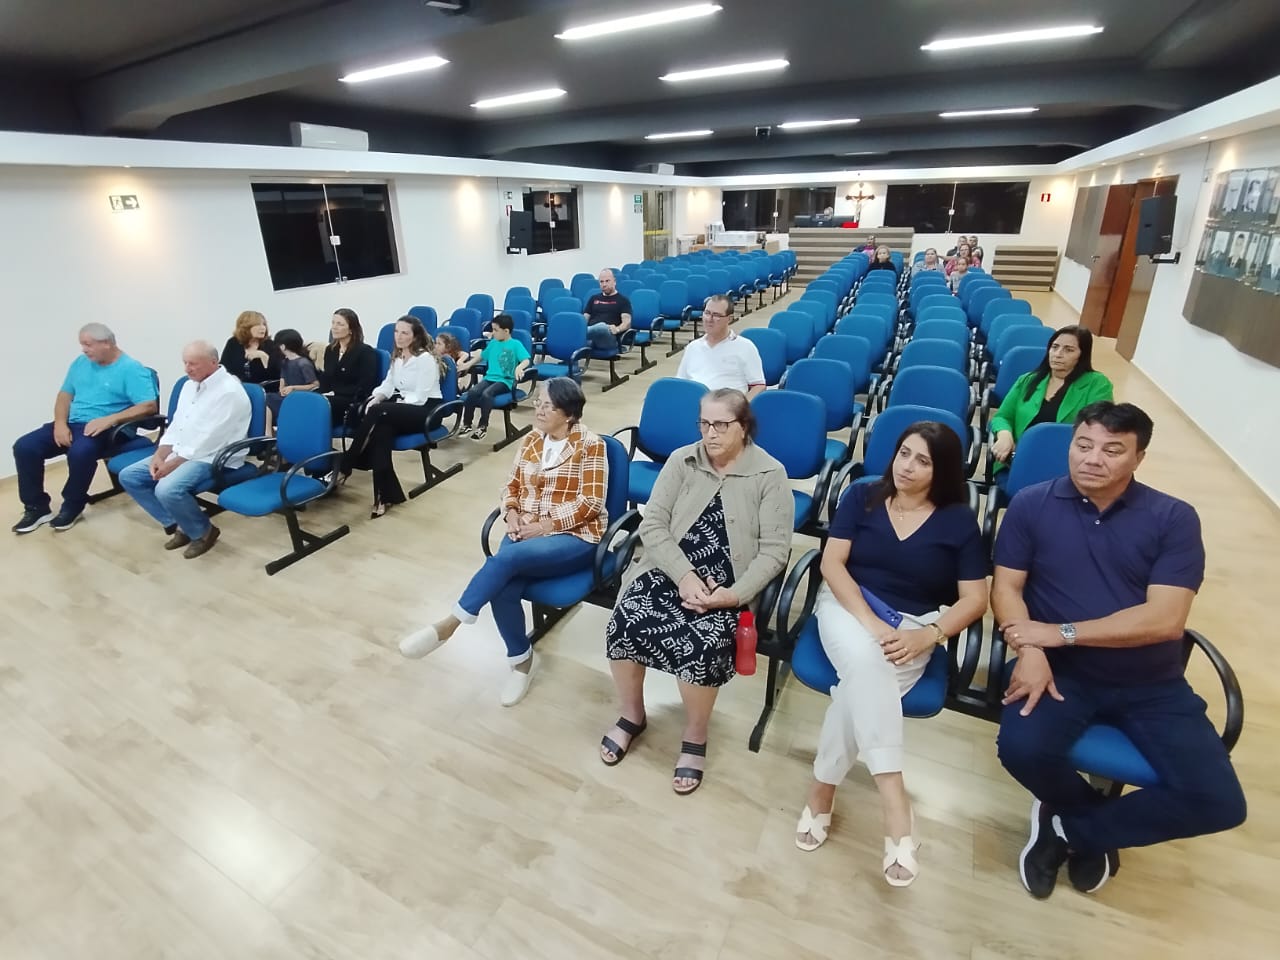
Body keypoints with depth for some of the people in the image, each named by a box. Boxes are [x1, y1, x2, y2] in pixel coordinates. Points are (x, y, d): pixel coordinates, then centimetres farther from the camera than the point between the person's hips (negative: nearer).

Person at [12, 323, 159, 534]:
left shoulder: (131, 369, -9)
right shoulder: (81, 362, 13)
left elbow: (149, 406, -19)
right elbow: (65, 394, 14)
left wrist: (109, 419, -26)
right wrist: (60, 423, -4)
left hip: (103, 429, -7)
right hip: (71, 423, 7)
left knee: (80, 452, -35)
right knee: (24, 446, -10)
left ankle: (72, 507, -9)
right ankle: (37, 507, 3)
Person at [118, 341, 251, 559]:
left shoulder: (229, 392, -19)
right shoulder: (190, 385, 12)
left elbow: (208, 441, -21)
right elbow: (176, 425, 14)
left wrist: (173, 464, -18)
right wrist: (159, 455, -2)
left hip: (213, 458, -10)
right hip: (180, 452, 10)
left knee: (167, 489, -30)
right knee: (128, 476, 2)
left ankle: (203, 532, -3)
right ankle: (176, 525, 8)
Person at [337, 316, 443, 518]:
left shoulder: (425, 358, -12)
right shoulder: (397, 356, 13)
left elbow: (420, 397, -18)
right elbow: (388, 384, 14)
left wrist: (380, 405, -20)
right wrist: (377, 398, -10)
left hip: (425, 410, -6)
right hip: (401, 407, 6)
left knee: (377, 412, -30)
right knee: (381, 430, -27)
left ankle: (345, 466, -16)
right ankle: (386, 494, -29)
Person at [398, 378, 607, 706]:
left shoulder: (591, 446, -7)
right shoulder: (531, 441, 11)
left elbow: (590, 502, -12)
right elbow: (512, 485, 16)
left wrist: (544, 526, -17)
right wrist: (512, 515, -5)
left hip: (573, 536, -5)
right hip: (526, 533, 5)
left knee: (505, 558, -32)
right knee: (502, 589, -24)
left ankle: (449, 624, -18)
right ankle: (521, 658, 0)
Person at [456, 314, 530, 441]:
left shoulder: (516, 344, -1)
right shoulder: (493, 343, 17)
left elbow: (526, 360, -13)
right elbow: (481, 356, 32)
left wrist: (519, 368, -34)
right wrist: (467, 364, 23)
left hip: (505, 381, -5)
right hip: (489, 377, 5)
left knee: (486, 394, -33)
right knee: (472, 392, -24)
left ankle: (483, 426, -19)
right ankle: (467, 423, -10)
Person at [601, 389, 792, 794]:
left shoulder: (770, 474, -2)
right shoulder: (681, 460, 4)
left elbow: (774, 550, -5)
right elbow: (652, 524, -2)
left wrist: (735, 595, -19)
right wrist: (685, 576, -16)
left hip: (727, 586, -2)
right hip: (669, 570, 3)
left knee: (702, 645, -29)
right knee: (624, 622, -22)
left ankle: (695, 739, 3)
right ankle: (632, 716, 7)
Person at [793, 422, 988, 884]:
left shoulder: (958, 520, 2)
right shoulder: (861, 496, 3)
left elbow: (974, 600, 0)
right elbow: (831, 563, -5)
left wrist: (928, 636, -18)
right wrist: (870, 621, -19)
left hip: (912, 627, 0)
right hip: (848, 606, 0)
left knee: (861, 681, -29)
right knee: (865, 661, -34)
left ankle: (822, 789, -12)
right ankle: (892, 794, -33)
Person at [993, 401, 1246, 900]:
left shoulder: (1174, 519, -3)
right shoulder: (1031, 505, -2)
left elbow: (1165, 619, -12)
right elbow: (1005, 588, -4)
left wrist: (1061, 632, -17)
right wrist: (1031, 652, -21)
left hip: (1151, 682, 2)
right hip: (1061, 669, -1)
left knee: (1219, 802, -15)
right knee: (1022, 749, -27)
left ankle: (1072, 826, 10)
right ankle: (1098, 823, 10)